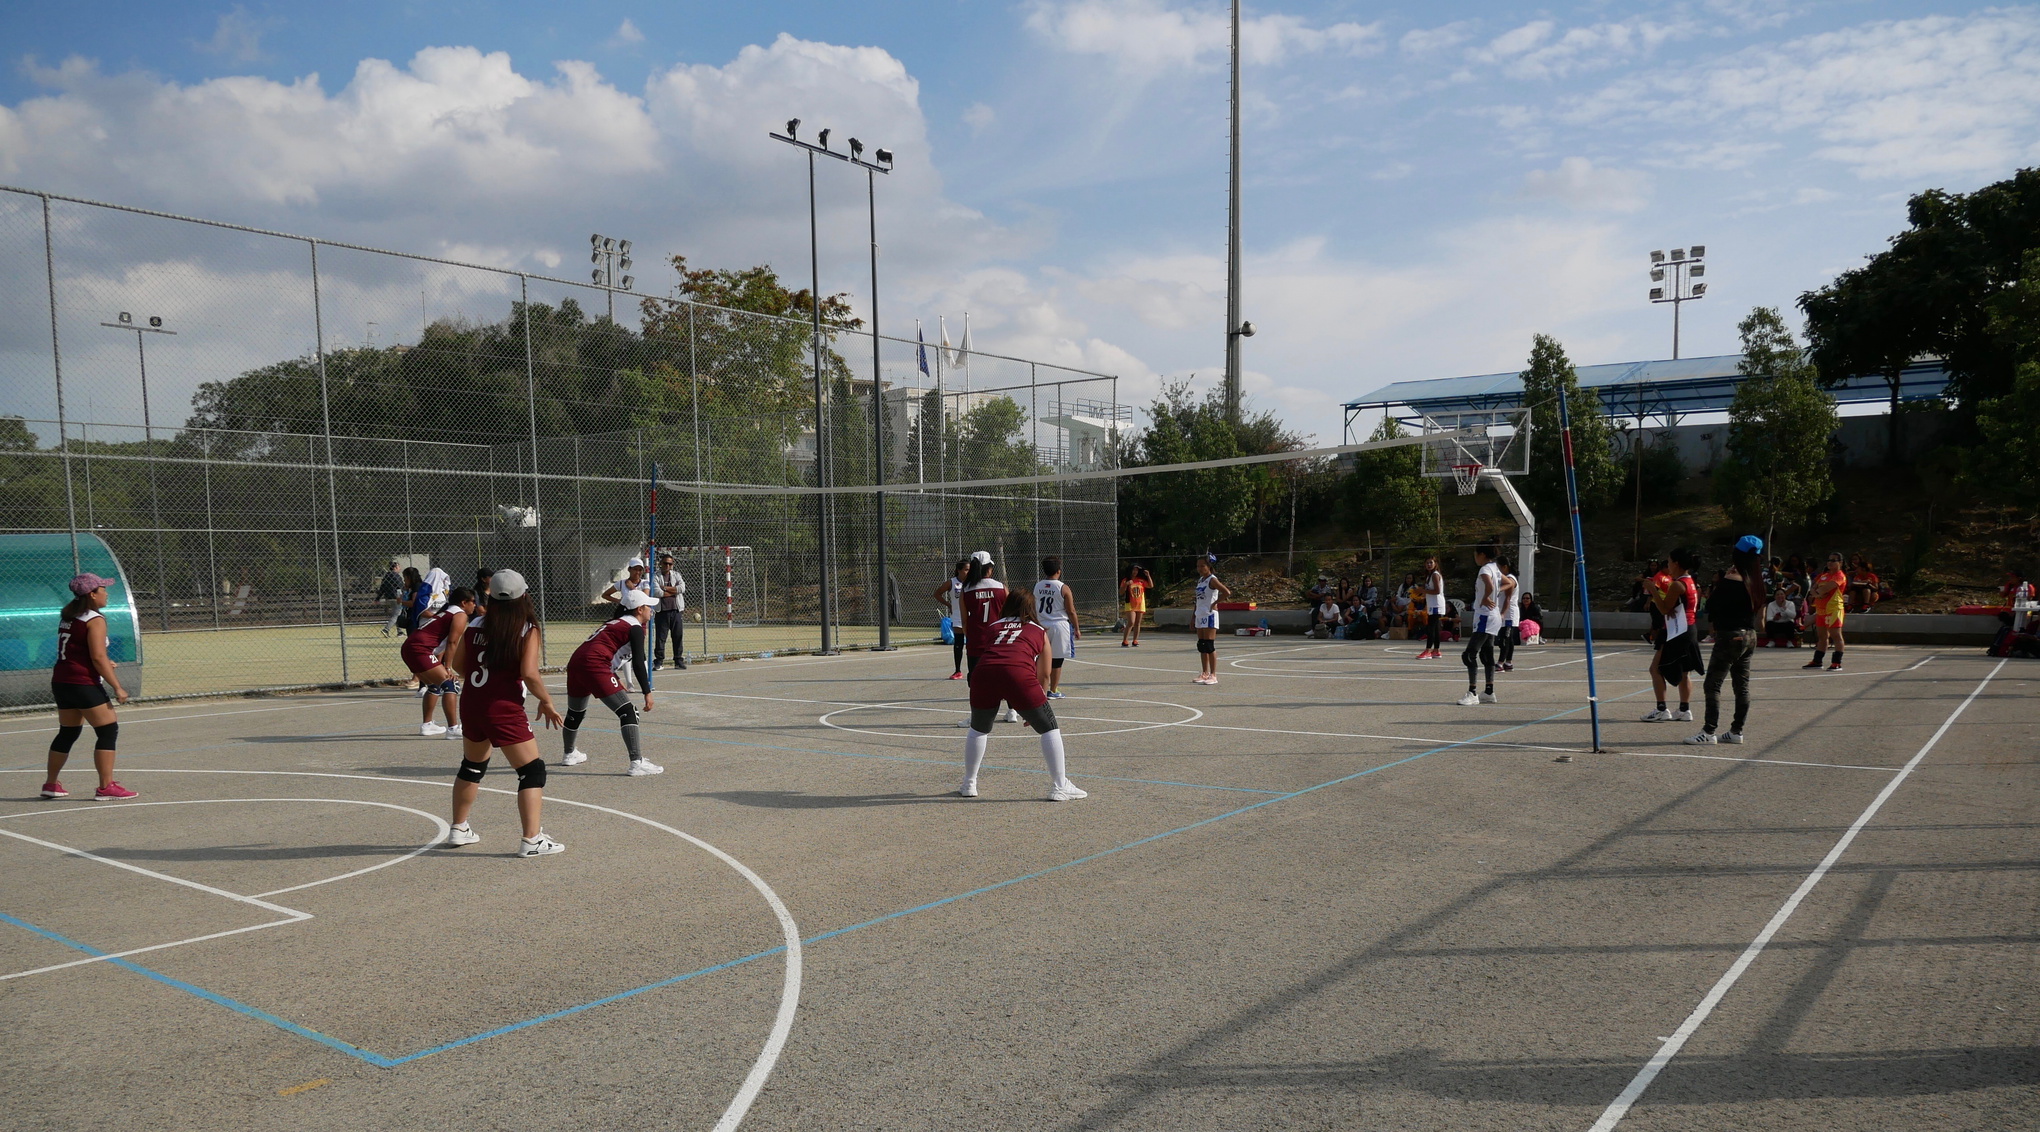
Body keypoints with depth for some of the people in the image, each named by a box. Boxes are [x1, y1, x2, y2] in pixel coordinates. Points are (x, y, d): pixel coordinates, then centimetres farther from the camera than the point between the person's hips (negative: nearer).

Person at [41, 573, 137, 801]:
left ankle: (51, 784, 28)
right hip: (84, 685, -9)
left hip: (61, 681, 9)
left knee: (68, 733, 20)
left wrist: (104, 663, 24)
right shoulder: (95, 620, -13)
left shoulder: (68, 616, 13)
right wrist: (117, 687, -16)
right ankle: (106, 787, -7)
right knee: (108, 730, -5)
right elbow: (98, 658, -18)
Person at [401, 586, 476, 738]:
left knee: (435, 685, 27)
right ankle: (453, 728, -21)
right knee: (451, 684, -13)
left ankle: (427, 725, 35)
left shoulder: (446, 612, 28)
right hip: (419, 650, -10)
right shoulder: (460, 615, -1)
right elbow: (452, 643, -12)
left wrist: (439, 666, 27)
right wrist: (448, 668, -12)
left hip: (408, 648, 10)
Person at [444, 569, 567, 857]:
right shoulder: (528, 629, -10)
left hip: (471, 705, 7)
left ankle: (459, 829, 37)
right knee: (533, 771, 0)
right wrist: (547, 703, -5)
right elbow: (529, 673, -18)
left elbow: (457, 664, 10)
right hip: (504, 710, -6)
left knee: (472, 766, 25)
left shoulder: (476, 625, 5)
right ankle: (532, 840, -7)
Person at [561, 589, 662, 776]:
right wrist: (647, 692, -7)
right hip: (594, 667, -9)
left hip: (575, 663, 9)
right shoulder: (635, 627, 1)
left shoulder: (614, 622, 27)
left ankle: (569, 754, 51)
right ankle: (637, 763, -19)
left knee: (575, 713, 29)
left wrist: (616, 681, 41)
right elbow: (638, 663, -8)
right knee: (628, 711, -10)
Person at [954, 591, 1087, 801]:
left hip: (983, 672, 3)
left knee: (979, 729, 26)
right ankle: (1059, 787, 11)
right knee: (1049, 728, 13)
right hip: (1018, 673, -2)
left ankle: (968, 784, 33)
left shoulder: (992, 627, 32)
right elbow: (1044, 675, 27)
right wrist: (1034, 708, 38)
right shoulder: (1039, 631, 28)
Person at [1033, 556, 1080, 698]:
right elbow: (1071, 611, -7)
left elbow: (1034, 609, 9)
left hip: (1042, 626, 4)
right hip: (1059, 626, -4)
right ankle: (1053, 691, 9)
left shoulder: (1037, 586, 3)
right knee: (1057, 660, 4)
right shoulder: (1063, 588, -9)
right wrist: (1076, 629, 3)